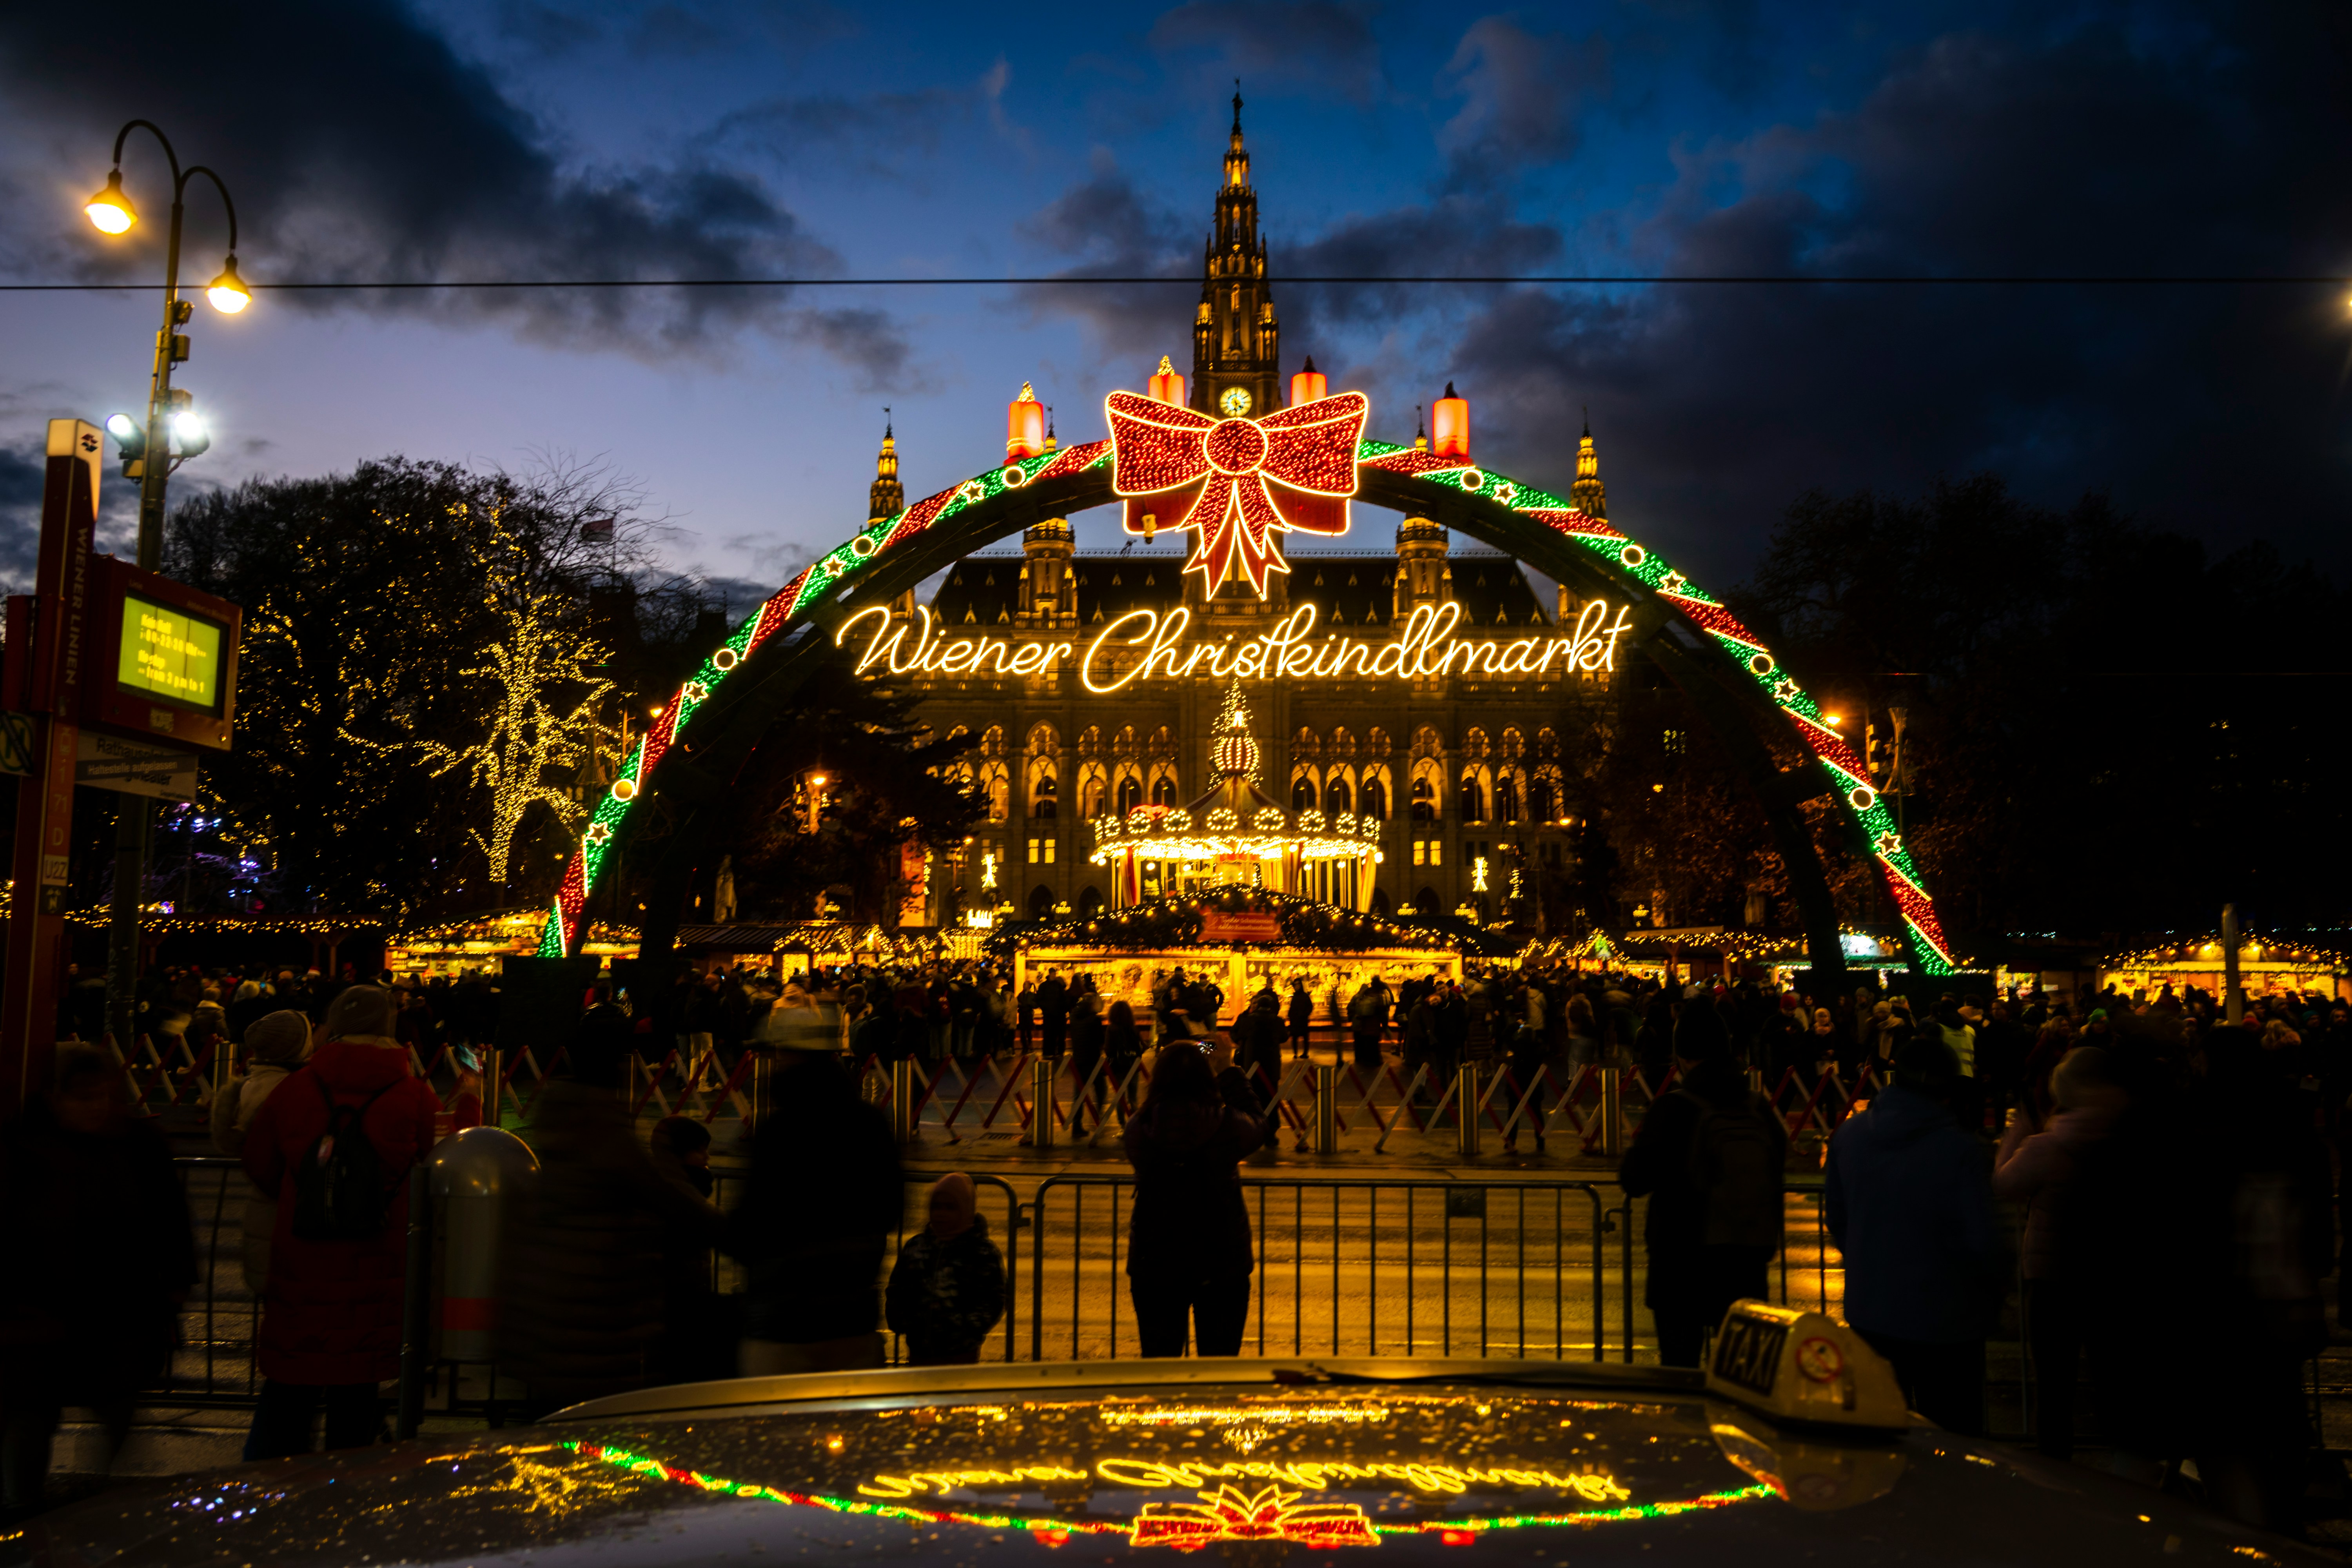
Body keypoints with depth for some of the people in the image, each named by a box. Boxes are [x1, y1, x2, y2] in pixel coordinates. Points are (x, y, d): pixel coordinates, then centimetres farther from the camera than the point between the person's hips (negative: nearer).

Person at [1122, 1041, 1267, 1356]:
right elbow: (1259, 1130, 9)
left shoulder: (1139, 1129, -12)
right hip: (1223, 1262, 0)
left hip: (1154, 1263, 1)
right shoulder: (1228, 1124, -13)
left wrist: (1167, 1072, 12)